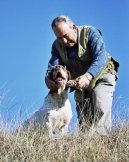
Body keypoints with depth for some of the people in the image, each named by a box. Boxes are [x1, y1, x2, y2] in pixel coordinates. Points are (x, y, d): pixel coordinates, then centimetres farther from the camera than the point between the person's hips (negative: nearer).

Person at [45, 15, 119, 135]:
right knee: (83, 118, 3)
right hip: (81, 83, 5)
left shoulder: (90, 32, -20)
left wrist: (88, 76, -51)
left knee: (100, 107, -28)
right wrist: (48, 79, -39)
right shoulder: (57, 45, -5)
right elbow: (53, 67, -14)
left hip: (101, 75, -5)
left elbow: (101, 58, -33)